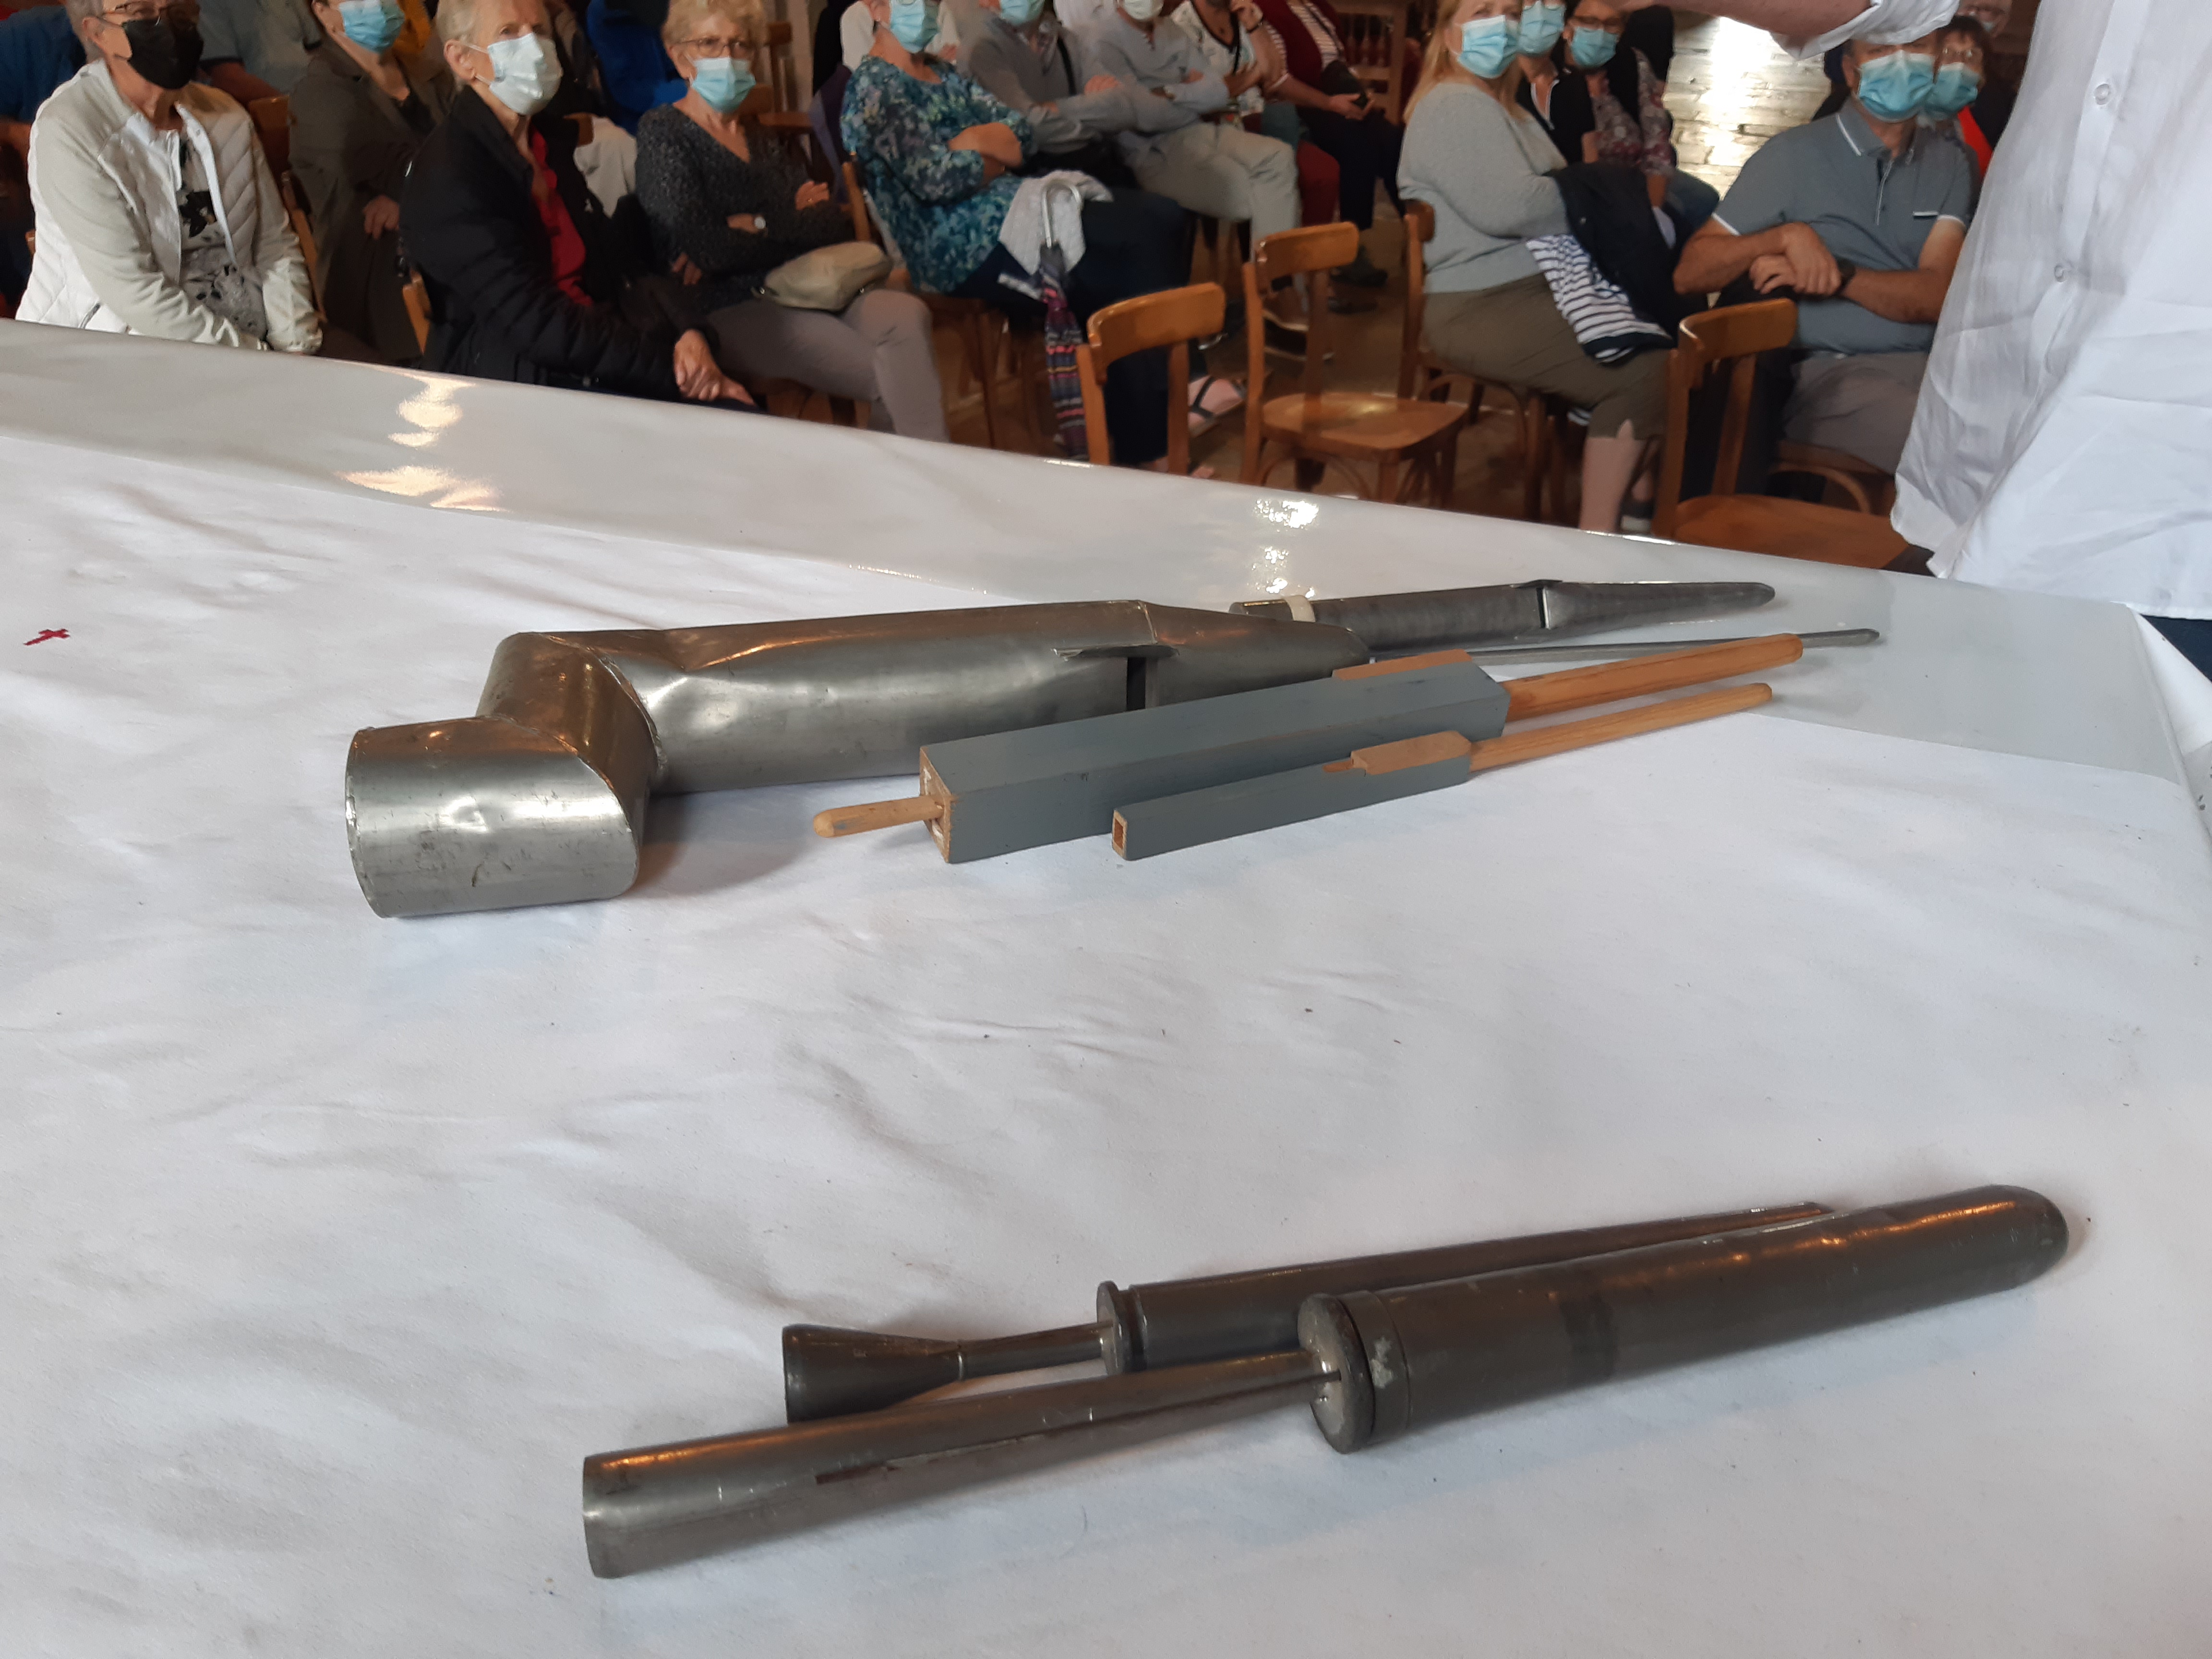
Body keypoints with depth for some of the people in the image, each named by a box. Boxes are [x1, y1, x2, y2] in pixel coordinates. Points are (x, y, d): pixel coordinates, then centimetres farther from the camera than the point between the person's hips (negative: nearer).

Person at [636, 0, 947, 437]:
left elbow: (835, 223, 6)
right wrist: (794, 221, 0)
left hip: (804, 293, 5)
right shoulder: (663, 133, 3)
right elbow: (704, 248, -11)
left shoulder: (764, 142, 20)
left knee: (906, 315, -26)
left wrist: (765, 225, -10)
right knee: (893, 377, -25)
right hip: (727, 313, -5)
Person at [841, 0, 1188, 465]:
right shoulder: (872, 86, -6)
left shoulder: (944, 73, 21)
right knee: (1133, 259, -17)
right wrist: (995, 157, -1)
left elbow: (1024, 132, 12)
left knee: (1159, 218, -8)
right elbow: (934, 178, -20)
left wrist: (973, 139, -7)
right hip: (963, 249, -9)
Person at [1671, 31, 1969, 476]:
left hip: (1933, 365, 4)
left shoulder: (1950, 165, 14)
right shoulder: (1794, 154, 3)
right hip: (1830, 372, -4)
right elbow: (1689, 274, -2)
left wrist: (1838, 275, -17)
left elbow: (1938, 293, -1)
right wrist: (1788, 236, -18)